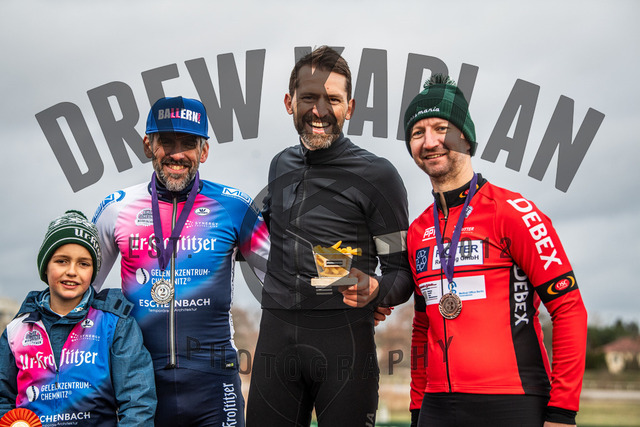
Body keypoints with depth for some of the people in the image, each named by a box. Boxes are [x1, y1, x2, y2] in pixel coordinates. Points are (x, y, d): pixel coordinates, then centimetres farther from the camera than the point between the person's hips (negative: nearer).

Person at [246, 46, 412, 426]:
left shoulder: (376, 175, -3)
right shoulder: (281, 166, 13)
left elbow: (402, 270, -2)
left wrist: (374, 290, -22)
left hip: (344, 337, -4)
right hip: (276, 335, 5)